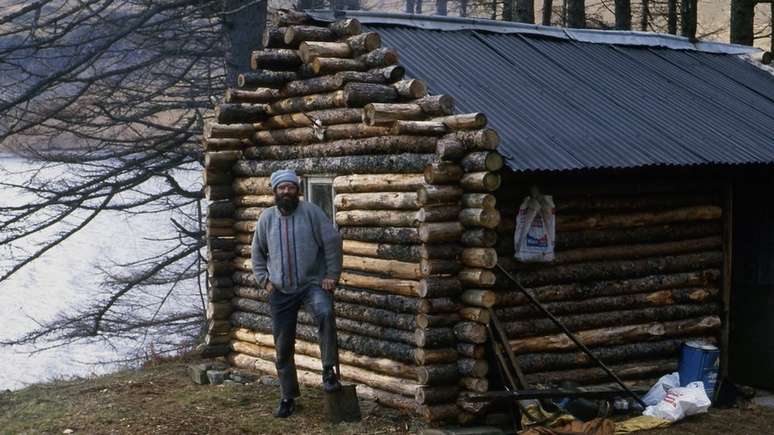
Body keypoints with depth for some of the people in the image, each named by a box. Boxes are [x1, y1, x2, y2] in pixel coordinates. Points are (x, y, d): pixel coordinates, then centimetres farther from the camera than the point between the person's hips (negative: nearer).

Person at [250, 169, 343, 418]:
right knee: (283, 346, 7)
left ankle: (329, 371, -24)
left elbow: (332, 242, -6)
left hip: (312, 283, -4)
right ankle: (288, 397, 23)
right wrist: (264, 279, 5)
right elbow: (257, 252, 16)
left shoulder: (311, 212, -4)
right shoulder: (267, 218, 7)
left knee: (325, 313, -36)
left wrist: (332, 275, -10)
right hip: (281, 291, 4)